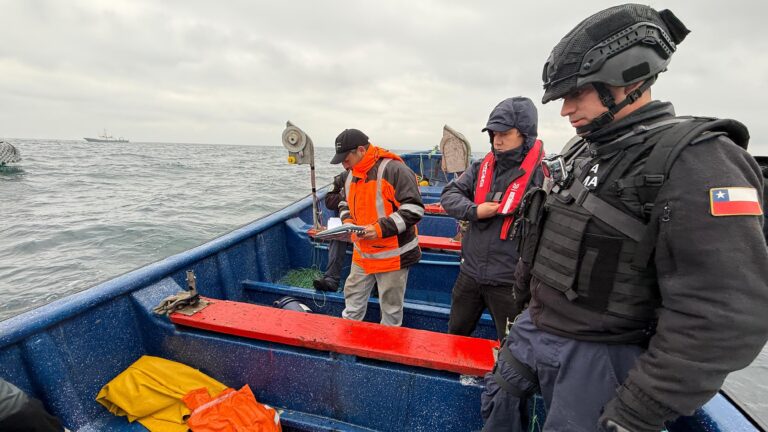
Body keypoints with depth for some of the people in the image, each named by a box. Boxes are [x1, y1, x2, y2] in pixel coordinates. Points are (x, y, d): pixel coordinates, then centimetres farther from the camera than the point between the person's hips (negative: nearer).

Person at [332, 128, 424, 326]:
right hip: (362, 254, 7)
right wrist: (347, 221, -2)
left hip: (392, 255, -7)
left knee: (391, 308, 11)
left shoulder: (393, 169, -19)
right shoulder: (351, 175, 7)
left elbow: (414, 208, -23)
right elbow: (345, 204, 21)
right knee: (353, 298, 20)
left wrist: (381, 228, -28)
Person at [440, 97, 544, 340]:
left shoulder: (542, 173, -15)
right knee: (456, 335, 25)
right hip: (470, 272, 5)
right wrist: (475, 211, -13)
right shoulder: (483, 166, 3)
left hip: (509, 281, -5)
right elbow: (449, 195, 4)